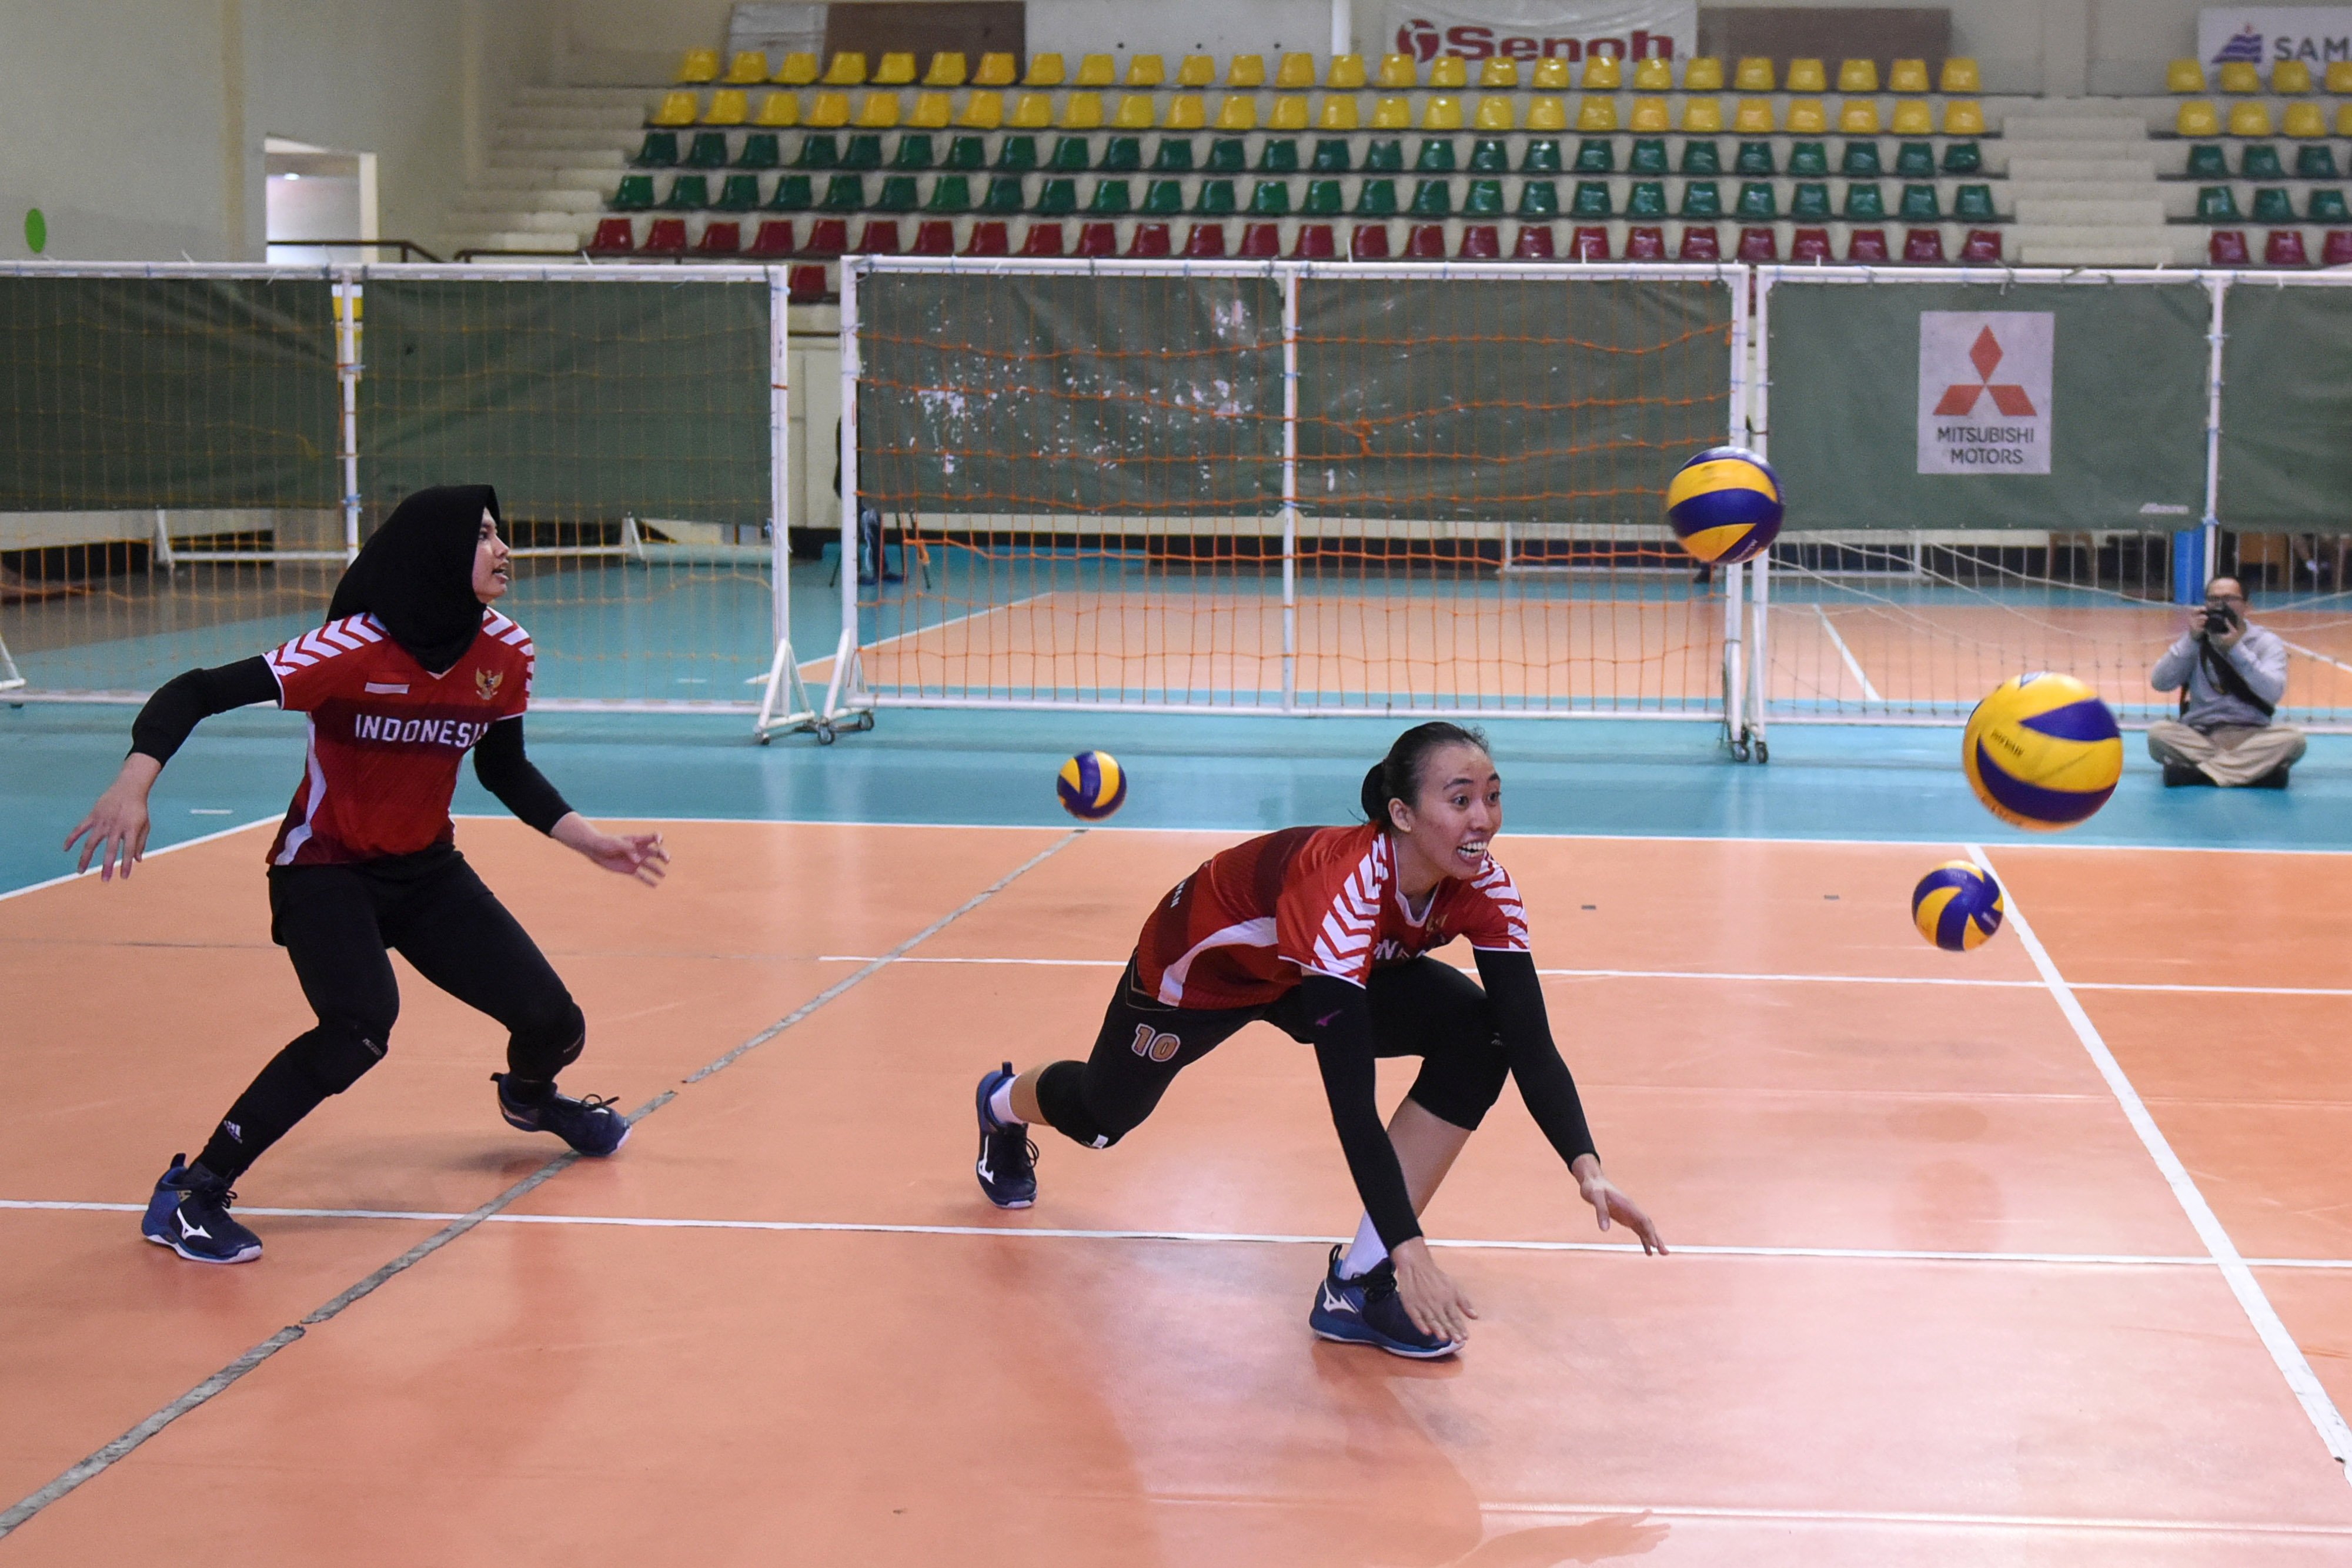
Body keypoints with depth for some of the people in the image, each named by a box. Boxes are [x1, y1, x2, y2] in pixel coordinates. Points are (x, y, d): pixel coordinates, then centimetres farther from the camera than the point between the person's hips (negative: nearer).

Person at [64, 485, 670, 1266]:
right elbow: (196, 693, -27)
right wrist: (134, 784, -42)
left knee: (553, 1025, 0)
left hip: (426, 870, 6)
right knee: (362, 1027, -32)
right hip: (326, 871, -6)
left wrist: (591, 841, 5)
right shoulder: (352, 651, -25)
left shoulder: (504, 653, -8)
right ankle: (189, 1194, -19)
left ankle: (529, 1096, 41)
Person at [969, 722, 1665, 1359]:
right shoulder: (1345, 887, -45)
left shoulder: (1484, 889, -28)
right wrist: (1409, 1248, -53)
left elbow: (1531, 1044, -27)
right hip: (1203, 964, -5)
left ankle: (1357, 1282, -14)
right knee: (1104, 1116, 18)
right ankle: (1004, 1104, 59)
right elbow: (1350, 1096, -48)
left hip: (1311, 971, 5)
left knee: (1476, 1035, -21)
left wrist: (1586, 1166, -43)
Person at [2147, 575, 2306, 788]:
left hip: (2251, 736, 0)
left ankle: (2196, 772, -30)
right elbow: (2160, 683, -5)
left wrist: (2237, 649, -18)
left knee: (2293, 738, -30)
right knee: (2159, 732, -28)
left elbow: (2273, 693, -14)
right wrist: (2190, 640, -12)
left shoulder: (2266, 642, 3)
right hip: (2200, 735, 1)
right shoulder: (2196, 641, 8)